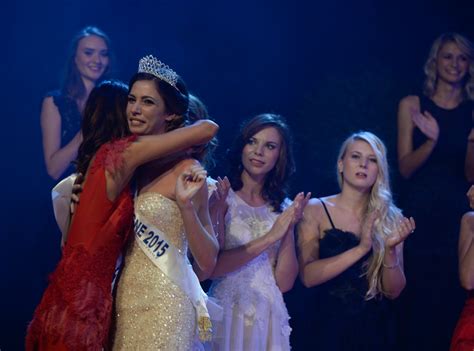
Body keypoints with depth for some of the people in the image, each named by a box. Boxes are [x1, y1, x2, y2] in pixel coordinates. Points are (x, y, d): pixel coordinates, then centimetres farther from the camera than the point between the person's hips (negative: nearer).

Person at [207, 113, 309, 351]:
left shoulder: (283, 208, 6)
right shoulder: (221, 197, -5)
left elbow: (284, 282, -1)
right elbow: (209, 267, -17)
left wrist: (289, 229, -12)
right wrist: (269, 238, -18)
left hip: (269, 318, 4)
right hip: (226, 315, -4)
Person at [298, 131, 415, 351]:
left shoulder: (391, 219, -1)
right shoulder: (316, 210, -5)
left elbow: (393, 291, -1)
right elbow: (307, 276, -15)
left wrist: (390, 250, -18)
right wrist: (360, 249, -24)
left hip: (374, 331, 2)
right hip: (329, 329, -2)